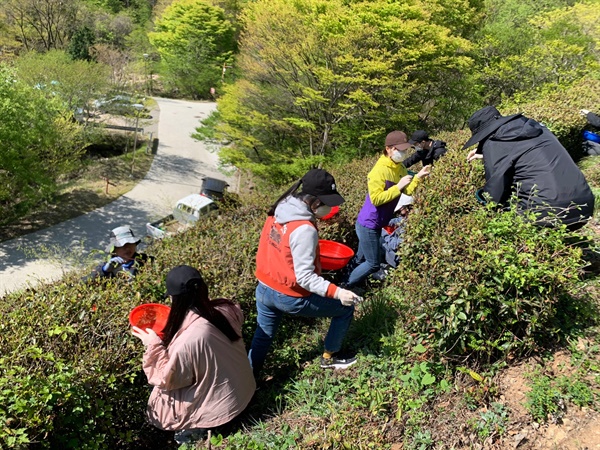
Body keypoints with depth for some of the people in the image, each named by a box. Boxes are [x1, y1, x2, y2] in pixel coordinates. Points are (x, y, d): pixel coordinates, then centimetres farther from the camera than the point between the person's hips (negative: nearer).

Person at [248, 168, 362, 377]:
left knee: (262, 339, 24)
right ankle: (329, 357, 31)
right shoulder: (304, 229, -27)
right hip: (289, 297, -7)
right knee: (345, 308, 12)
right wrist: (337, 292, -27)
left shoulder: (280, 210, -3)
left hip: (264, 290, 7)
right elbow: (304, 277, -26)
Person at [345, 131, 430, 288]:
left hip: (377, 224, 8)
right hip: (368, 225, -8)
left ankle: (351, 284, 38)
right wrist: (398, 187, -27)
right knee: (373, 264, 1)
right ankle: (347, 287, 16)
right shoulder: (379, 171, -23)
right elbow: (376, 199, -28)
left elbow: (408, 191, -2)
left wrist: (418, 177, -17)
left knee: (361, 259, 21)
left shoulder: (400, 168, 4)